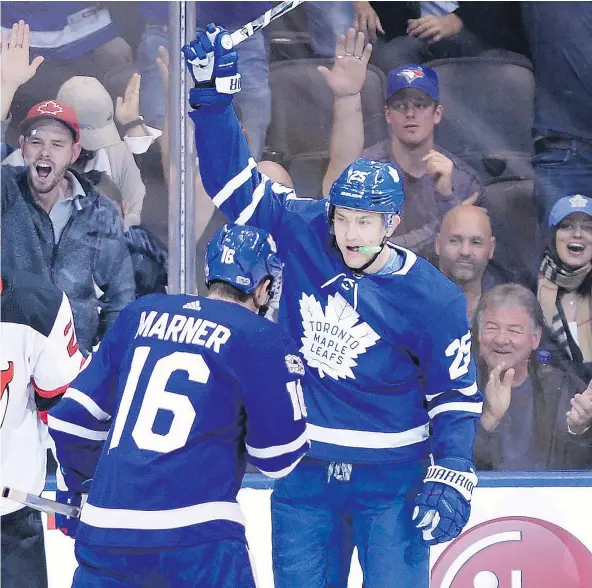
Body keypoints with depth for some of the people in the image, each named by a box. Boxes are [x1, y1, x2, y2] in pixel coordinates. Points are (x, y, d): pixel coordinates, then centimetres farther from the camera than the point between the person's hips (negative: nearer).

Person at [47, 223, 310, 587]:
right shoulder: (263, 340, 0)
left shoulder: (141, 314, 14)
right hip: (194, 531, -5)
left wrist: (77, 484, 35)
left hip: (104, 528, 5)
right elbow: (279, 456, 4)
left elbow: (75, 414, 18)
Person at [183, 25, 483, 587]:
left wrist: (451, 477, -10)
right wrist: (213, 92, -14)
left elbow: (456, 393, -4)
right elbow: (235, 182, -5)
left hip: (389, 476, -3)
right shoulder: (302, 234, -7)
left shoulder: (432, 298, -12)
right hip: (303, 471, 3)